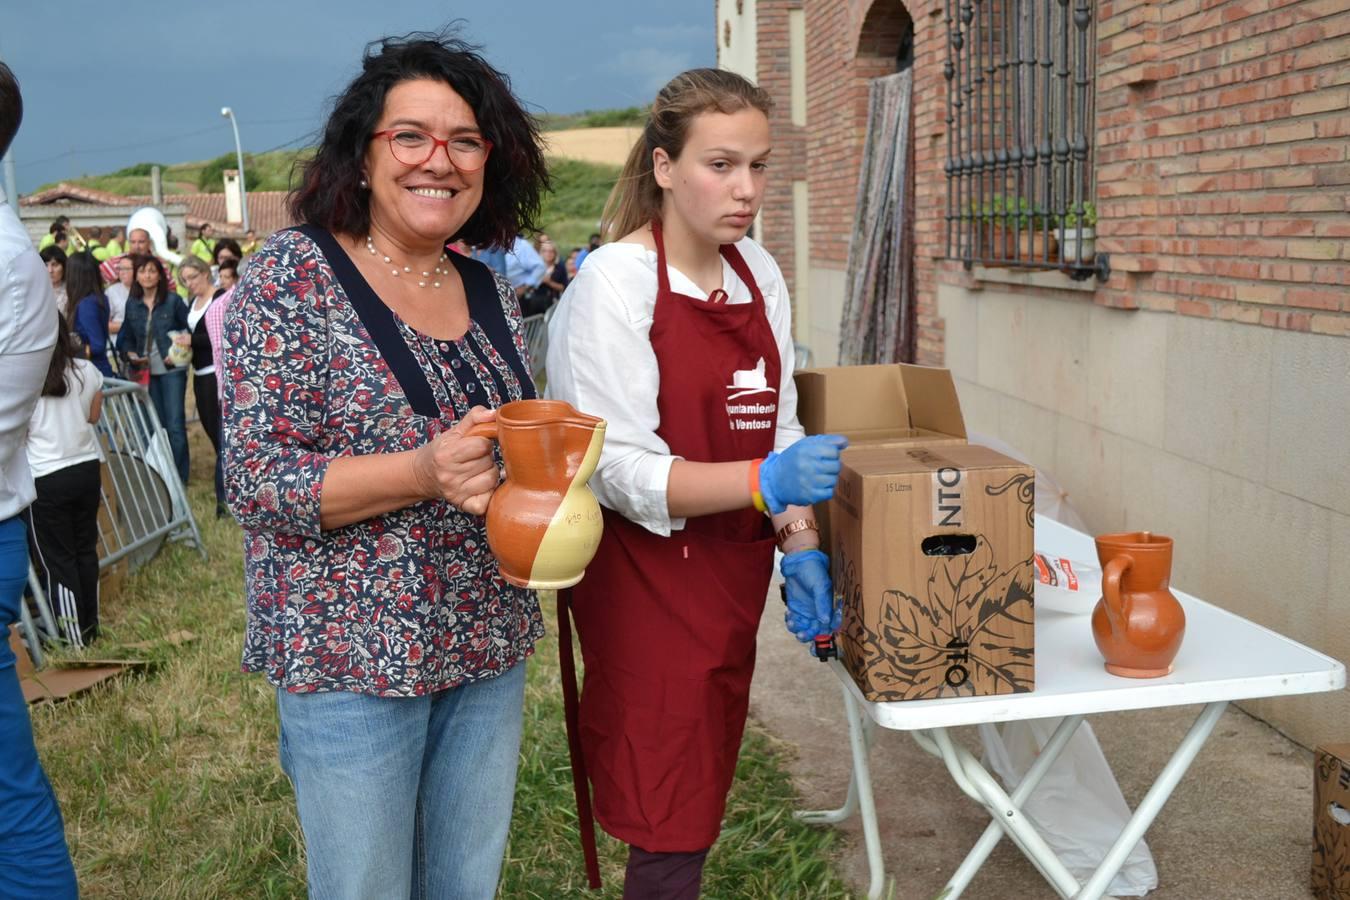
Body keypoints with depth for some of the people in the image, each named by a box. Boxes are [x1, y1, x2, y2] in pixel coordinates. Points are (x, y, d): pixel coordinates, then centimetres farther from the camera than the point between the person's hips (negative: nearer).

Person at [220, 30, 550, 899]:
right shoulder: (292, 274, -11)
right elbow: (256, 477, -16)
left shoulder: (492, 290, 5)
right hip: (352, 654, -5)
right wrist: (426, 474, -29)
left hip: (490, 645, 5)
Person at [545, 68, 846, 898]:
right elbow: (621, 470, -20)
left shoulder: (760, 272, 4)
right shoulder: (613, 284, -16)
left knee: (707, 788, 19)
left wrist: (800, 546, -8)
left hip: (736, 568, 6)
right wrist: (768, 481, -31)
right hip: (646, 575, -6)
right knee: (671, 817, 2)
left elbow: (778, 426, 6)